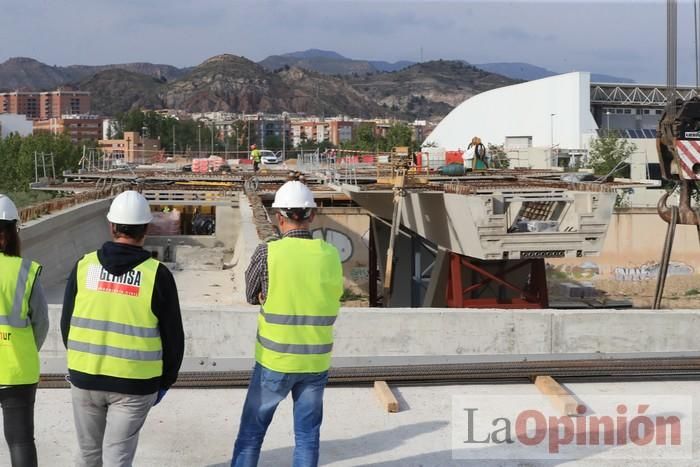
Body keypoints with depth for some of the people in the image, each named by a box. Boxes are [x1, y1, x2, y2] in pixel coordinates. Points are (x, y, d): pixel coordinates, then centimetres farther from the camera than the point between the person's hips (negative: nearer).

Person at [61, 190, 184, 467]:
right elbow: (173, 337, -4)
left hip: (85, 378, 3)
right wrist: (165, 380, 11)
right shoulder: (157, 275, -9)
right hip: (134, 383, -2)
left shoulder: (84, 266, -3)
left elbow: (67, 323, 5)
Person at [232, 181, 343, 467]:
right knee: (307, 436, 11)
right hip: (316, 361, 3)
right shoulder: (331, 255, -2)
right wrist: (277, 297, 4)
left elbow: (251, 297, 2)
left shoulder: (267, 253, -12)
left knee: (251, 431, 11)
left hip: (275, 360, -2)